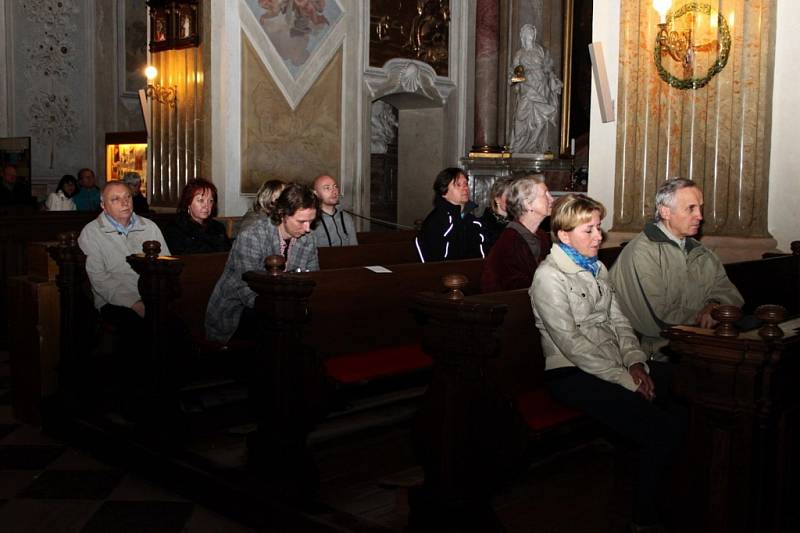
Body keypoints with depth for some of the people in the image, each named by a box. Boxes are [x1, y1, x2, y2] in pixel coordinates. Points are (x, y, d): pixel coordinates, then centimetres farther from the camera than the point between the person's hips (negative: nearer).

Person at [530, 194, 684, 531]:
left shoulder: (596, 268, 18)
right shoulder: (549, 276, -8)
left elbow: (618, 320, 17)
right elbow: (572, 344, -14)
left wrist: (635, 363, -2)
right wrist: (625, 380, -16)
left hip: (614, 365, 8)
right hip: (573, 375, -8)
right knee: (662, 431, -23)